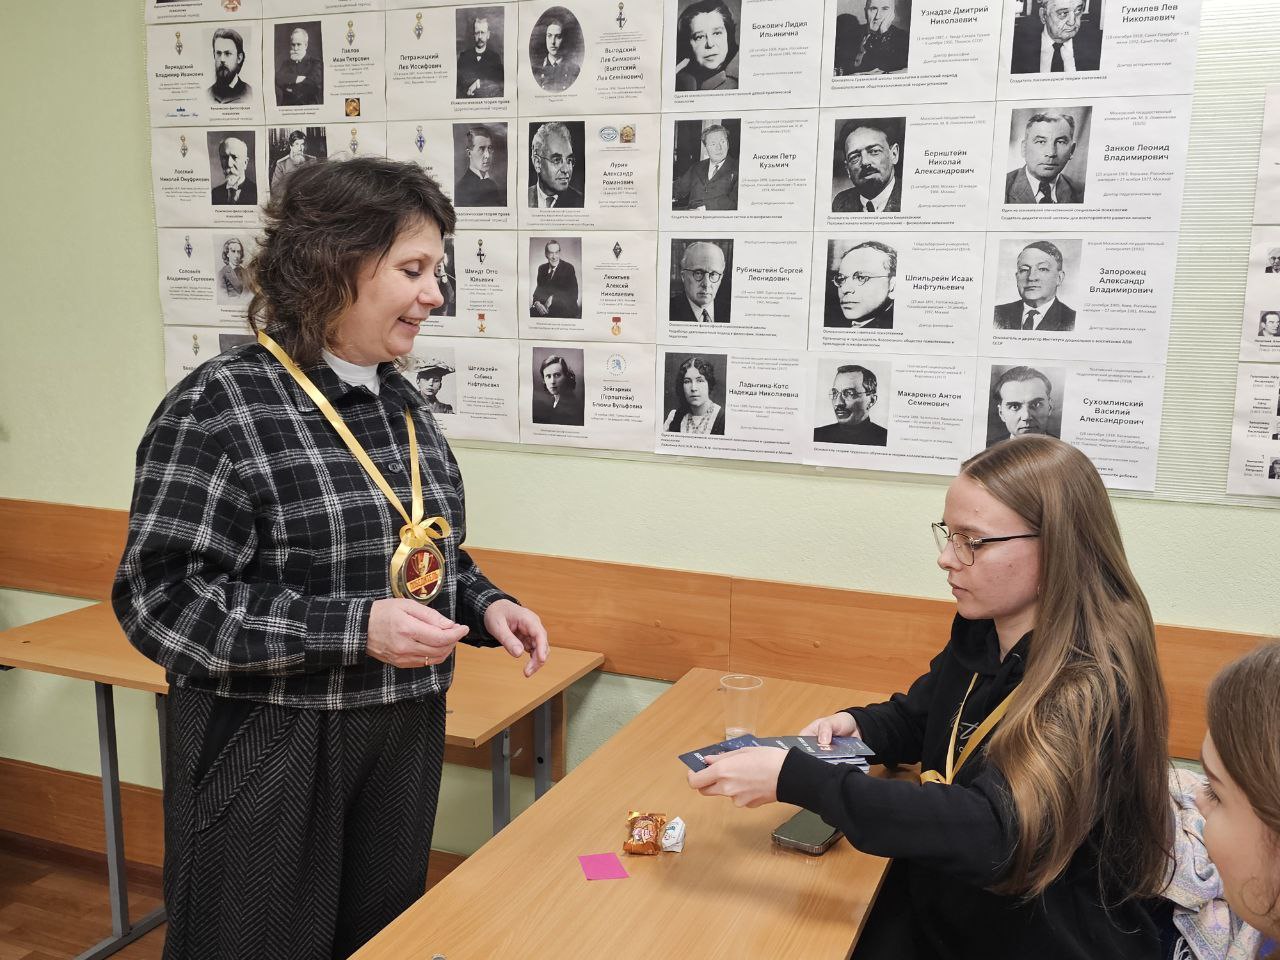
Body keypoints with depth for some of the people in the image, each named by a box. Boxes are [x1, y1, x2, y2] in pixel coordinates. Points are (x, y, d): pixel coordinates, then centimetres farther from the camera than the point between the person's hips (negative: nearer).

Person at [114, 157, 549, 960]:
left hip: (404, 740, 7)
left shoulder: (402, 403, 7)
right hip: (268, 752, -6)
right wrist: (356, 627, -25)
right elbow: (163, 600, -19)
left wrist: (484, 605, -2)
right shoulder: (220, 407, -15)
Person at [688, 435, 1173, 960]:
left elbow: (990, 831, -35)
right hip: (938, 911, 6)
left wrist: (794, 778, -38)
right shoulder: (980, 631, -1)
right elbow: (916, 718, 17)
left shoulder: (1095, 686, -24)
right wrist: (857, 725, -6)